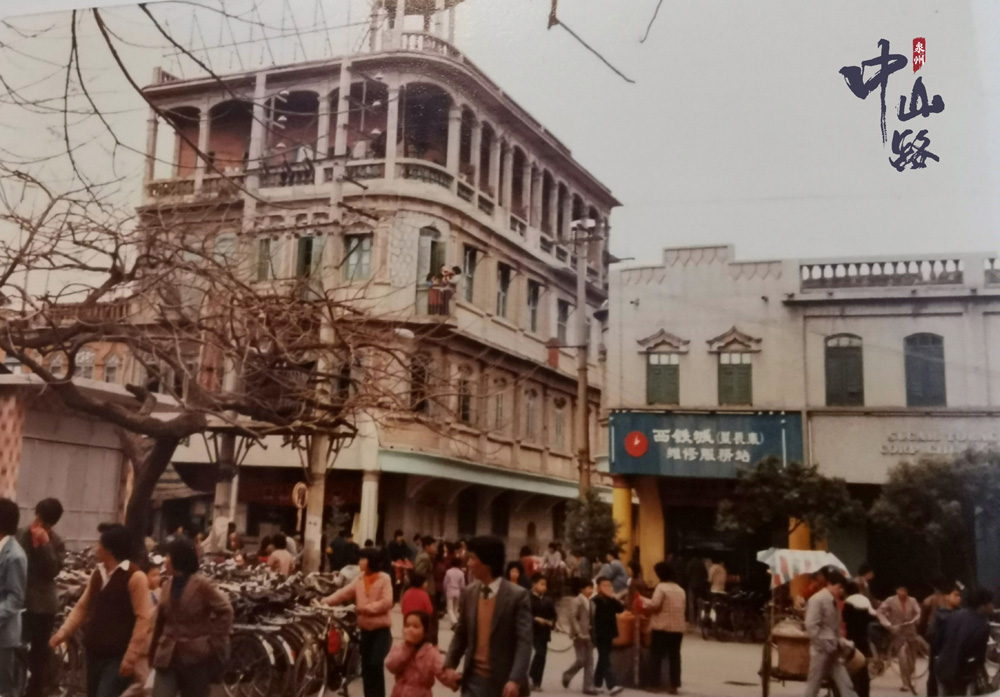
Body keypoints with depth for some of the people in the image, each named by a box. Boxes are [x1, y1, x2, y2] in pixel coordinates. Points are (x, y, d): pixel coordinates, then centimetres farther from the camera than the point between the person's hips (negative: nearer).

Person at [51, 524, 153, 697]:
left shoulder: (135, 577, -14)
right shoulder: (98, 574, 10)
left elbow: (143, 618, -16)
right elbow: (82, 606, 16)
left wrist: (132, 655, -18)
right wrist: (63, 632, 2)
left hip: (118, 656, -8)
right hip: (95, 652, 8)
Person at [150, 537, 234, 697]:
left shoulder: (202, 585, -10)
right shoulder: (168, 585, 9)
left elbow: (225, 611, -12)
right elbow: (161, 619, 11)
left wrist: (215, 642, -14)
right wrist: (155, 647, 8)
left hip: (196, 656, -4)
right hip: (168, 655, 4)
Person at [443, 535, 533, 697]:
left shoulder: (517, 595, -12)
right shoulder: (469, 593, 5)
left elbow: (524, 641, -16)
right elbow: (461, 633, 12)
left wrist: (515, 679, -25)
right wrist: (450, 665, -1)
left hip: (505, 680, -4)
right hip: (475, 679, 4)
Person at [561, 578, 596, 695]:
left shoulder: (590, 602, 11)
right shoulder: (577, 601, -10)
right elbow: (572, 617, -17)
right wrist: (578, 632, -22)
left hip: (589, 635, 7)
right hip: (580, 635, -7)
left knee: (589, 662, 3)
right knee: (581, 660, -5)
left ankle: (588, 686, 6)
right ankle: (567, 676, 20)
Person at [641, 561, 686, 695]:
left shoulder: (661, 587, -9)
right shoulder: (680, 589, 14)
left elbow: (654, 605, -16)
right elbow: (683, 606, 17)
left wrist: (643, 600, -1)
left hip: (662, 627, -6)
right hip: (678, 627, 6)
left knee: (656, 654, 3)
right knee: (674, 655, 8)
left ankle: (654, 682, 2)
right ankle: (674, 684, 6)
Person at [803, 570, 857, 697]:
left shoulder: (833, 602, 15)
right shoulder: (817, 600, -12)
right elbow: (811, 626, -19)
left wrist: (837, 645, 8)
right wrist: (826, 646, -17)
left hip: (833, 652, 9)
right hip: (821, 651, -9)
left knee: (846, 685, 3)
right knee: (813, 686, -1)